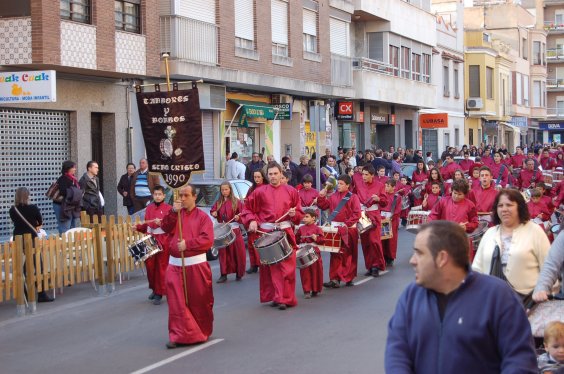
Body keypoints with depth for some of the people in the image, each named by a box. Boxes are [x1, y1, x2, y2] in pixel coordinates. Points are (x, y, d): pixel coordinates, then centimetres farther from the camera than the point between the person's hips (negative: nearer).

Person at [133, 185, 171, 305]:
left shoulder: (168, 208, -5)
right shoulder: (149, 208, 10)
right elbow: (146, 225, 17)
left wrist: (161, 223, -24)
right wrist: (138, 227, 0)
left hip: (163, 240, -5)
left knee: (161, 267, -2)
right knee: (150, 265, 8)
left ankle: (159, 293, 5)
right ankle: (154, 289, 26)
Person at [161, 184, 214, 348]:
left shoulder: (202, 217, -3)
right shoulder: (175, 215, 11)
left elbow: (208, 240, -13)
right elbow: (166, 227, -5)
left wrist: (187, 244, -20)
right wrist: (173, 212, -15)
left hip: (196, 265, -3)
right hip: (175, 264, 3)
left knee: (199, 301, 8)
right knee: (177, 302, -4)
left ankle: (202, 332, 26)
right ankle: (178, 335, -2)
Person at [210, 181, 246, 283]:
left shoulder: (236, 202, -3)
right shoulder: (218, 202, 9)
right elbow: (213, 211, 18)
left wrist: (238, 217, -24)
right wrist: (213, 213, -4)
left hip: (234, 229, -3)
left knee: (237, 252, -1)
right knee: (223, 252, 3)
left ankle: (239, 273, 11)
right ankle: (224, 274, 5)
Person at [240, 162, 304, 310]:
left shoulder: (290, 191, 7)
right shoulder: (260, 192, 5)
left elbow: (300, 213, 12)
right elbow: (248, 209, 10)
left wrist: (294, 213, -9)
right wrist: (251, 221, -6)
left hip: (285, 232, 0)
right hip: (266, 232, 0)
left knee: (287, 267, -6)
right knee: (269, 267, 3)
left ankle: (285, 298, -3)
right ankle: (273, 296, 13)